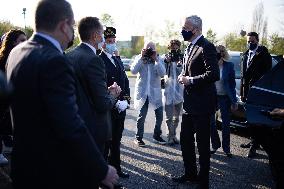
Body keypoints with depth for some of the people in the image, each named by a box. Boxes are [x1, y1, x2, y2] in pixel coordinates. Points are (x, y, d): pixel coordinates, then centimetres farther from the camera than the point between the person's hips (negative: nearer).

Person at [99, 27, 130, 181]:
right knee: (106, 142, 0)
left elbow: (125, 80, 16)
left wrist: (126, 99, 3)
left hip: (120, 107, 8)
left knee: (116, 140, 18)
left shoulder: (117, 59, 15)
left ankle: (115, 168, 31)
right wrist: (115, 103, -18)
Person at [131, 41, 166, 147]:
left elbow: (162, 73, -13)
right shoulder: (139, 59, 2)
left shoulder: (159, 60, 2)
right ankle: (138, 138, 12)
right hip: (142, 92, -1)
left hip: (155, 93, 2)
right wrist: (141, 57, -16)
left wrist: (156, 59, -18)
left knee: (159, 114, 5)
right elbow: (133, 71, -14)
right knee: (141, 116, 0)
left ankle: (157, 135, 24)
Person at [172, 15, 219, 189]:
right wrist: (183, 76, 4)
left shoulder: (206, 47, -16)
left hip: (202, 104, -9)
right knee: (186, 139, 16)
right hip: (190, 103, 9)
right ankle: (190, 173, 32)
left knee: (203, 143, 3)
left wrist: (190, 80, -18)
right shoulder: (190, 47, 13)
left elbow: (214, 74, -25)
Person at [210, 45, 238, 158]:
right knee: (211, 122, 4)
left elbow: (232, 84, -3)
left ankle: (226, 148, 19)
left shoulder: (228, 66, -6)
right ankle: (215, 145, 23)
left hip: (224, 98, -2)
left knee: (225, 124, 6)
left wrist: (234, 101, -6)